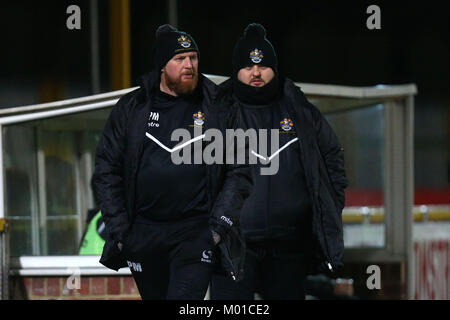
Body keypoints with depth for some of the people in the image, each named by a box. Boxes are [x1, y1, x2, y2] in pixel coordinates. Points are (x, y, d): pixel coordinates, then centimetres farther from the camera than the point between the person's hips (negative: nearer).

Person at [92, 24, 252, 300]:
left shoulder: (219, 109, 4)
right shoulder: (131, 109, 7)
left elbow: (240, 171, 4)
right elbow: (107, 169, 9)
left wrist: (221, 220, -8)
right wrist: (117, 227, 1)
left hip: (197, 233, -3)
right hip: (143, 233, 3)